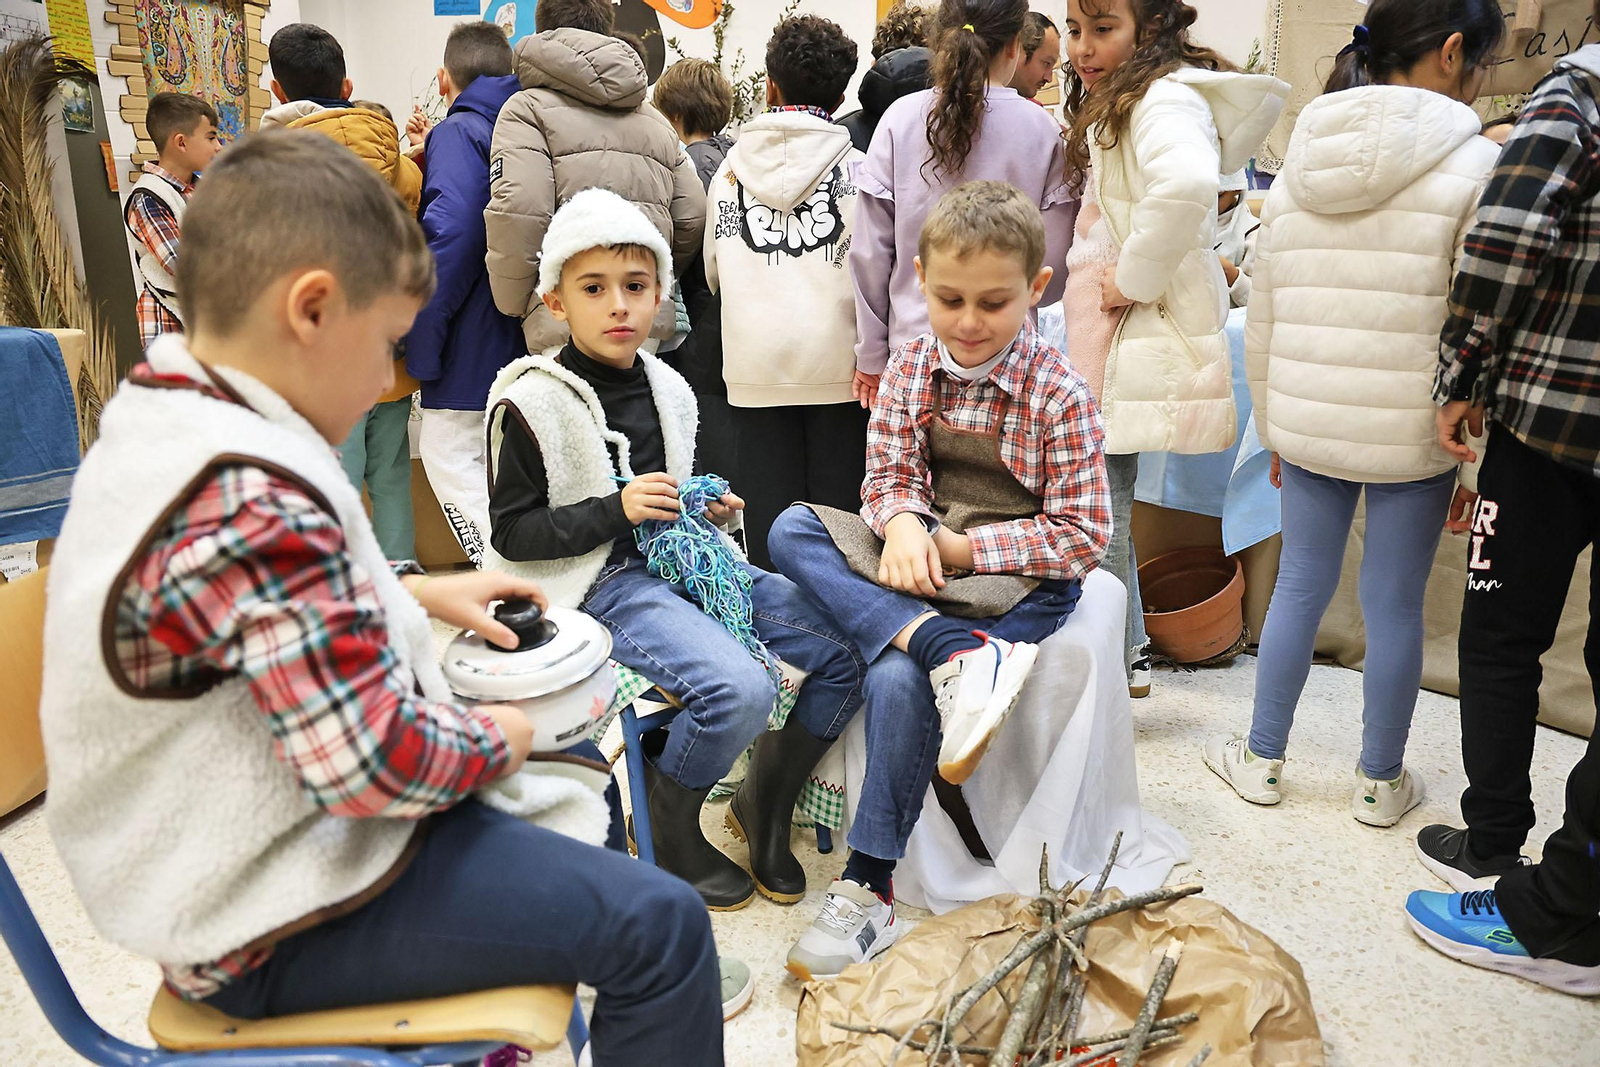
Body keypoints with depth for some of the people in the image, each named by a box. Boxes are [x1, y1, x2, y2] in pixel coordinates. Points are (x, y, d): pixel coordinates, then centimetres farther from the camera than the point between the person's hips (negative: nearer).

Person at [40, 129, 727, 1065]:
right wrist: (494, 741, -12)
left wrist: (419, 591, 11)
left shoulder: (159, 421, 2)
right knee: (659, 925, -15)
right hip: (282, 919, -10)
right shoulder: (252, 503, -31)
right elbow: (379, 761, -31)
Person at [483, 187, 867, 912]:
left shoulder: (667, 390, 12)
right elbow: (512, 534, -8)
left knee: (847, 648, -5)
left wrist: (708, 508, 4)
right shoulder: (530, 404, -8)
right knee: (739, 688, -31)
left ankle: (766, 809, 13)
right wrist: (616, 510, -17)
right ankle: (669, 835, -1)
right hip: (600, 581, -7)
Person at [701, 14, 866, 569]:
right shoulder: (855, 166, -1)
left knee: (769, 521, 8)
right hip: (836, 364, -2)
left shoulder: (730, 169, 7)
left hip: (754, 363, 2)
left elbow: (713, 272, 15)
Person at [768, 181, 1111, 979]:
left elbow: (1080, 536, -12)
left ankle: (868, 890, -16)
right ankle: (955, 656, -33)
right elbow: (888, 476, 5)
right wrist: (902, 522, -20)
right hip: (915, 556, 6)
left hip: (1017, 577, -6)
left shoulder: (1058, 394, -12)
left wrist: (962, 546, -20)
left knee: (898, 680, -31)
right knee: (793, 530, -17)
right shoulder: (911, 369, 2)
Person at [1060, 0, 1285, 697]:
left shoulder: (1165, 99, -14)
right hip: (1102, 335, 10)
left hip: (1141, 335, -10)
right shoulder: (1116, 106, 19)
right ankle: (1124, 653, 26)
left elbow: (1186, 183, -35)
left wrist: (1134, 279, -25)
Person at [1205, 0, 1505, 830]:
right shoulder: (1474, 167, -9)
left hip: (1306, 425, 4)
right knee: (1395, 607, 9)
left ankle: (1262, 760, 27)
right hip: (1414, 435, -4)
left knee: (1299, 588, 16)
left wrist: (1272, 432, 18)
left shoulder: (1297, 169, 7)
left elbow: (1262, 324, 9)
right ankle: (1380, 783, 25)